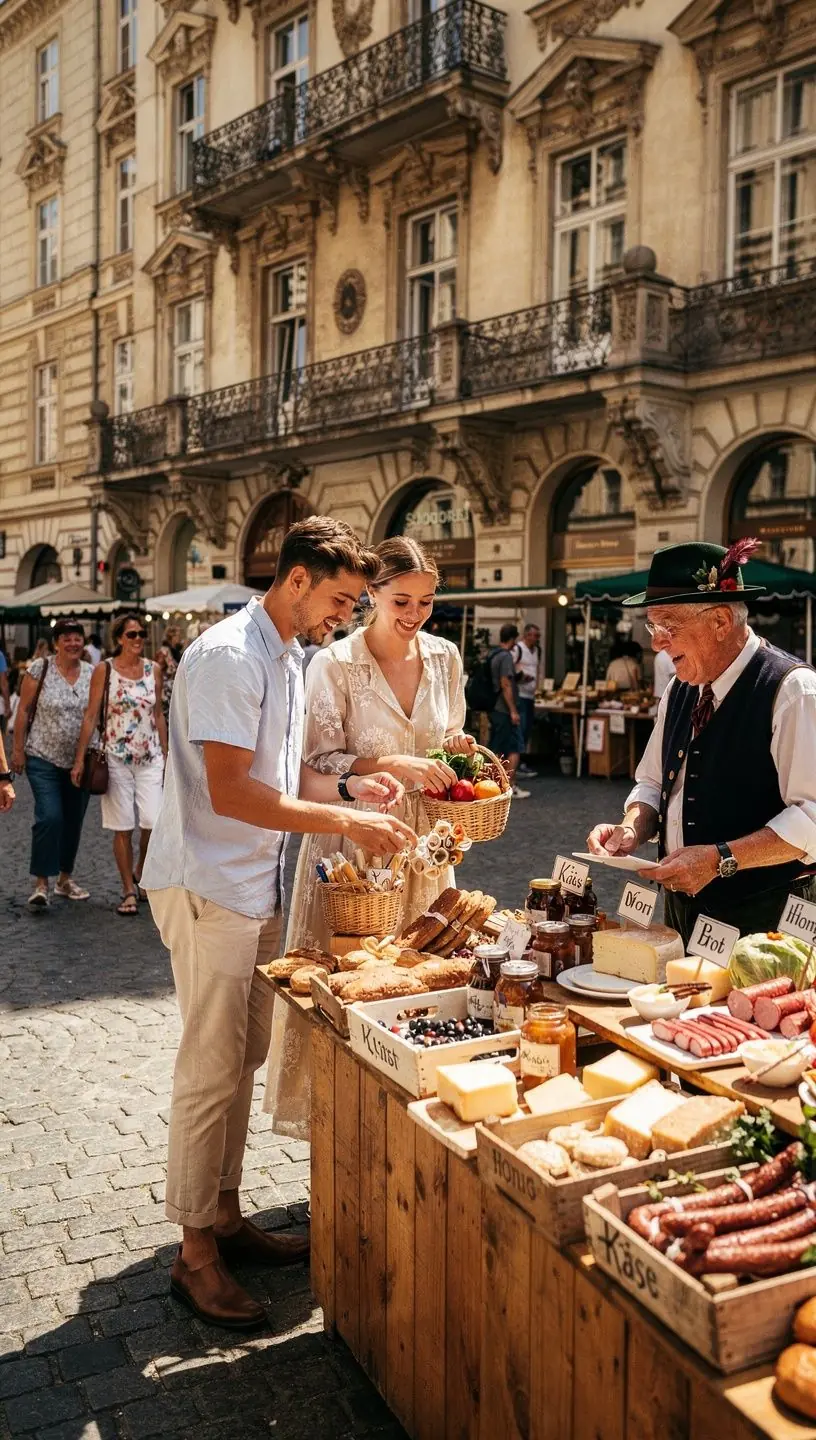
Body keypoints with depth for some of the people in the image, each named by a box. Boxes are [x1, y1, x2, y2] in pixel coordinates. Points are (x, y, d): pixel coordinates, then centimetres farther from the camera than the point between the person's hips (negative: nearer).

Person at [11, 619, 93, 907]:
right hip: (44, 759, -4)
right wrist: (18, 749, -4)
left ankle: (65, 878, 25)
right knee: (49, 817, -15)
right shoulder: (39, 669, -5)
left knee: (74, 820, 10)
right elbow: (23, 711, -2)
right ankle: (41, 883, -5)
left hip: (80, 761, 4)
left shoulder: (92, 674, 4)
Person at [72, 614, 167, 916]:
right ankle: (129, 890, 14)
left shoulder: (153, 669, 6)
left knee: (154, 821, -9)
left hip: (150, 758, 2)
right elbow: (91, 715, -2)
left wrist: (166, 755, 11)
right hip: (116, 758, -2)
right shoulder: (104, 670, -2)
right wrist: (79, 759, -6)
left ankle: (141, 871, 19)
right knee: (122, 828, 2)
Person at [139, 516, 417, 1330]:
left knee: (243, 1060, 16)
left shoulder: (286, 659, 13)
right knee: (211, 1070, -1)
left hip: (255, 887, 9)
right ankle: (195, 1254, 13)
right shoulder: (229, 657, -18)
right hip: (208, 889, -9)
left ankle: (224, 1215, 30)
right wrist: (345, 824, -23)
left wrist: (349, 788, 4)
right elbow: (229, 791, -25)